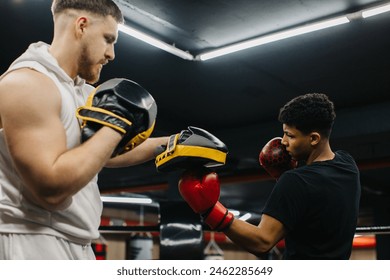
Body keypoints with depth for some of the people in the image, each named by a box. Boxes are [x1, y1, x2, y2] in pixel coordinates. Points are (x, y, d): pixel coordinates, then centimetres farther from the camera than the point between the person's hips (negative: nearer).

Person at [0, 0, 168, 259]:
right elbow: (52, 189, -26)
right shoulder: (27, 83, -17)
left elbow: (109, 153, 25)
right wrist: (115, 125, -19)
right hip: (32, 243, -9)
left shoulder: (84, 93, 11)